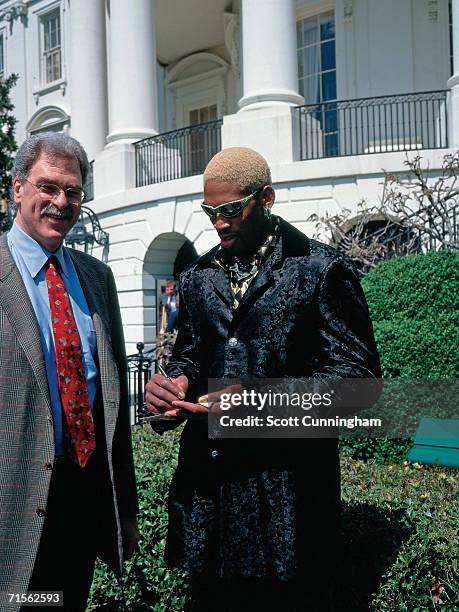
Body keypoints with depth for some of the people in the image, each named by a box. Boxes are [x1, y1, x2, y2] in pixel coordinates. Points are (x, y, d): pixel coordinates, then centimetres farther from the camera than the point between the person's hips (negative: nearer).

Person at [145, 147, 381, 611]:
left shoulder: (322, 270, -6)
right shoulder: (197, 278, 11)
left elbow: (358, 373, -9)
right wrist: (174, 384, -4)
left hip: (287, 482, -4)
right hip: (207, 477, 5)